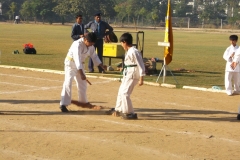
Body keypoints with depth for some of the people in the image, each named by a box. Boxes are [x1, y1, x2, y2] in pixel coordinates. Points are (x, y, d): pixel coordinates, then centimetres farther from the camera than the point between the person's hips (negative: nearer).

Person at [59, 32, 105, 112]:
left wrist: (102, 66, -3)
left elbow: (94, 56, 6)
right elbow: (77, 59, -37)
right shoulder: (78, 44, -31)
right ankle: (63, 104, -22)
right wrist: (81, 74, -42)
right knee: (68, 83, -20)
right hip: (71, 63, -8)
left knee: (82, 83, 18)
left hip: (80, 64, 8)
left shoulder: (90, 46, -6)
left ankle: (83, 101, 38)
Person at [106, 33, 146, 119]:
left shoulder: (134, 52, -20)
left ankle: (130, 113, -10)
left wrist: (141, 78, -21)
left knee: (125, 93, -15)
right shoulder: (128, 51, 10)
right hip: (127, 74, 11)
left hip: (133, 75, -11)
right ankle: (118, 110, 39)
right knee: (121, 92, 22)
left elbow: (140, 65, -20)